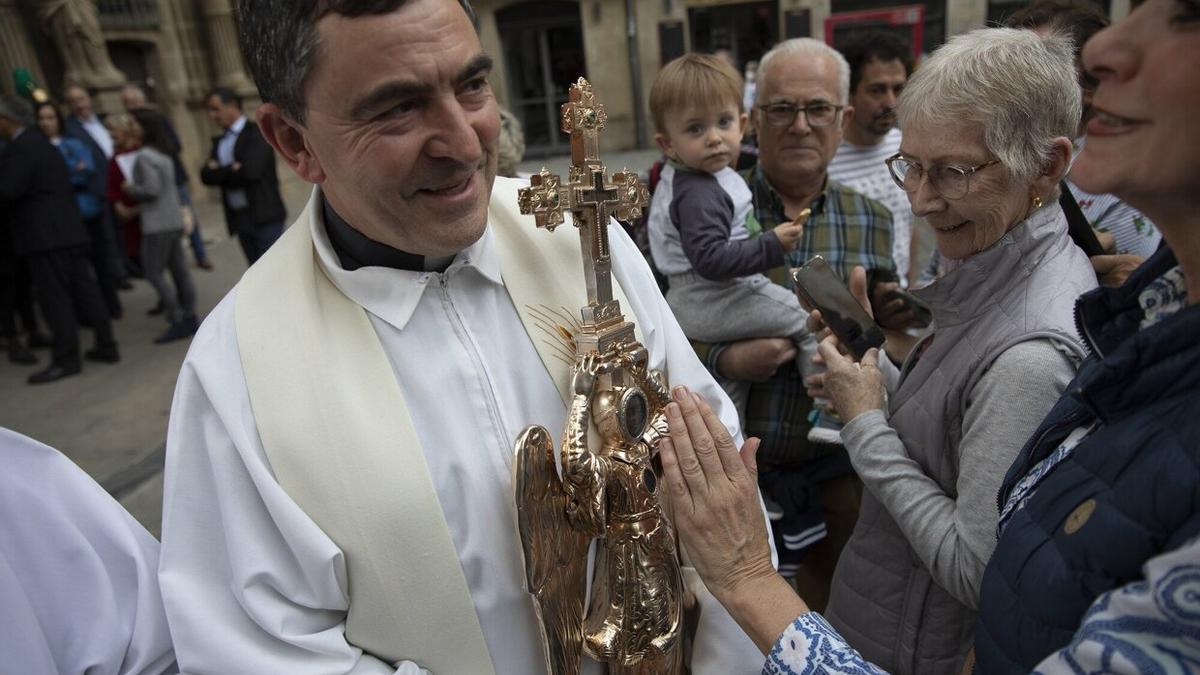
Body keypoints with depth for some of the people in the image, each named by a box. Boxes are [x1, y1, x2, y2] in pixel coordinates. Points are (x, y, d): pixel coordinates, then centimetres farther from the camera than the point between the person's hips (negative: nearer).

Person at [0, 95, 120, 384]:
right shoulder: (40, 142, 17)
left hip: (45, 236, -9)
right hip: (69, 230, 9)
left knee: (54, 297, -4)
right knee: (83, 289, 10)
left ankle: (66, 359, 0)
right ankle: (106, 346, 14)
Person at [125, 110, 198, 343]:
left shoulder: (144, 156, -13)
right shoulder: (163, 155, 14)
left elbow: (152, 189, -19)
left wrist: (130, 188, -4)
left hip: (158, 225, -9)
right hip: (174, 221, 9)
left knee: (153, 272, -4)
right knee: (179, 270, 9)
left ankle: (177, 321, -4)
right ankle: (189, 318, 13)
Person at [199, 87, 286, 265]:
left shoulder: (256, 132, -5)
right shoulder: (219, 141, 17)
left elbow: (251, 170, -18)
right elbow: (206, 175, 4)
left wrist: (220, 172, -3)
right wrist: (232, 170, -12)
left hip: (264, 216, -7)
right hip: (239, 218, 7)